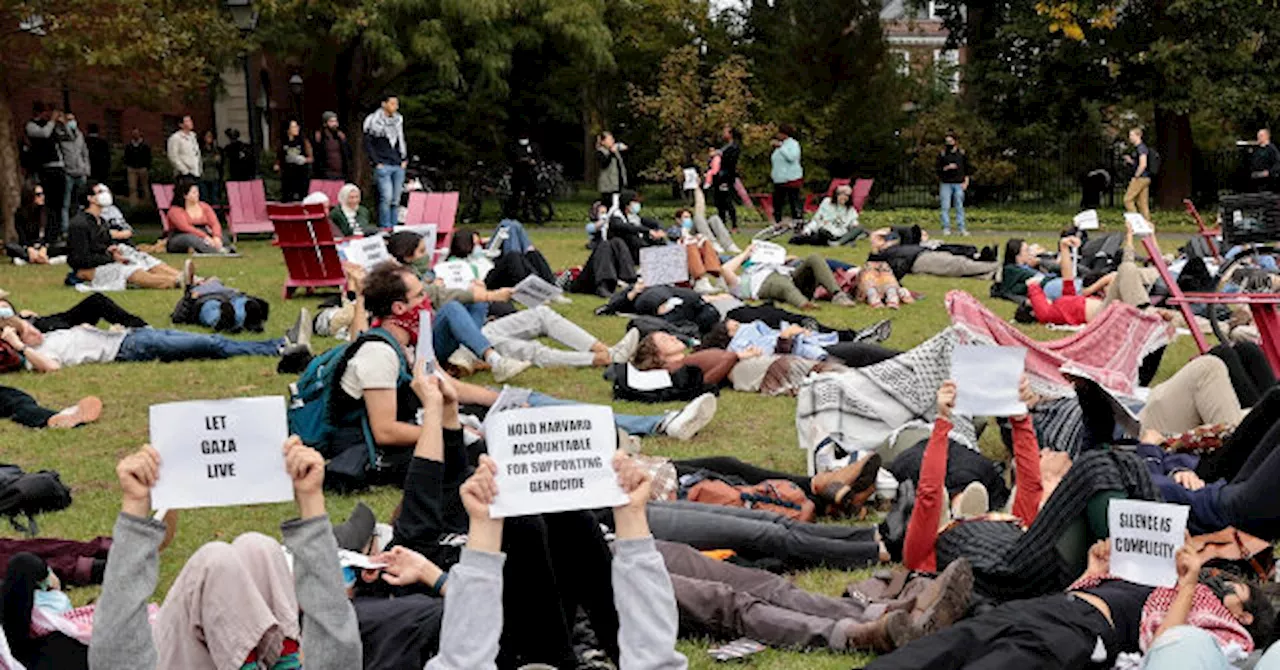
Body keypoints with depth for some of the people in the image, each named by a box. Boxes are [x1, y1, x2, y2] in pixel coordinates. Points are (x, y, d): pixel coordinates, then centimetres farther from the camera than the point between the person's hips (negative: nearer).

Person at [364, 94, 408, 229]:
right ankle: (384, 228, -10)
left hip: (398, 167, 6)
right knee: (386, 197, -15)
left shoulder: (398, 120, 14)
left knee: (396, 200, 5)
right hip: (383, 166, -6)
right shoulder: (374, 121, -4)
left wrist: (404, 160, 12)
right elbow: (368, 144, -3)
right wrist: (376, 163, -8)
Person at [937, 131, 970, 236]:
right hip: (946, 184, -1)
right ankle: (946, 228, 2)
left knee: (960, 207, 2)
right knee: (946, 207, -2)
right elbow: (936, 168, 1)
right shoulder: (942, 154, 4)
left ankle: (962, 228, 3)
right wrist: (946, 168, -13)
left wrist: (966, 182, 2)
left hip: (959, 184, 1)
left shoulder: (962, 153, 7)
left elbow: (967, 169, 11)